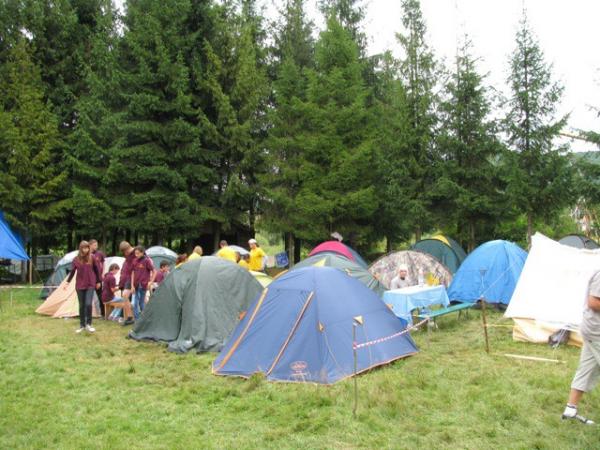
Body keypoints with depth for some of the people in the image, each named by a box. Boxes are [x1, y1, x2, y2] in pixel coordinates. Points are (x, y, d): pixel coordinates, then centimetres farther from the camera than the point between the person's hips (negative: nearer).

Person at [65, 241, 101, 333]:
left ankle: (88, 324, 2)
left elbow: (96, 270, 6)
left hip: (90, 285, -1)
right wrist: (67, 282, -2)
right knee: (82, 305, 7)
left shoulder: (92, 258, -4)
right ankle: (82, 325, 19)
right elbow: (72, 272, 5)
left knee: (88, 304, -13)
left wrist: (98, 282, 11)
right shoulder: (76, 259, -2)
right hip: (80, 285, 1)